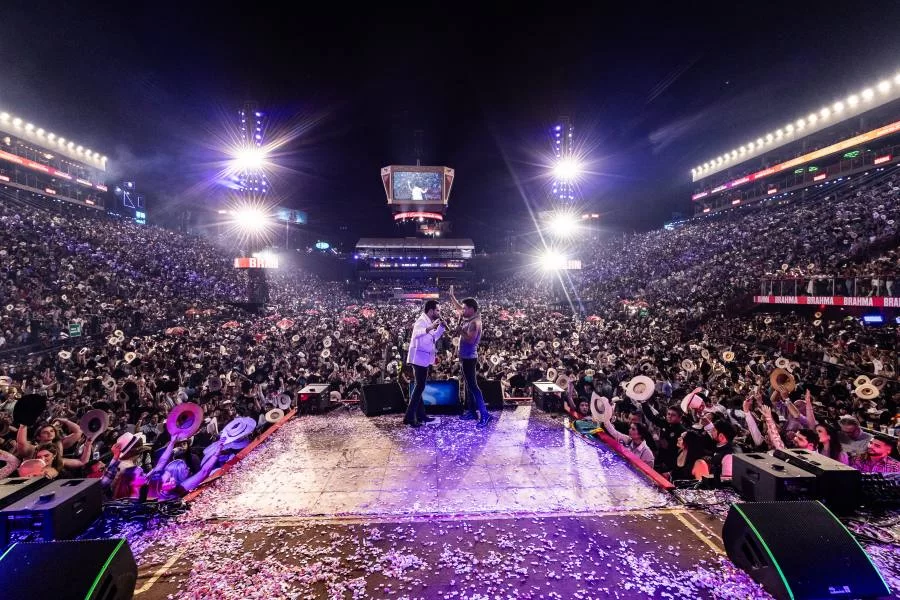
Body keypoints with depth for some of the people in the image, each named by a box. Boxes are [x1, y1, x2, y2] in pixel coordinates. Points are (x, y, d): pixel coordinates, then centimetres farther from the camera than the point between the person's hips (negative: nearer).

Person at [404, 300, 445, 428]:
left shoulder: (428, 322, 12)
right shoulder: (422, 321, -18)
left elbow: (434, 337, 20)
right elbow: (416, 333, -40)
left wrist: (441, 326, 8)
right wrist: (430, 327, -55)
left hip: (424, 358, 10)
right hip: (419, 358, -10)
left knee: (420, 386, 13)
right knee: (420, 386, -10)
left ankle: (420, 414, 22)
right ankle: (409, 417, -9)